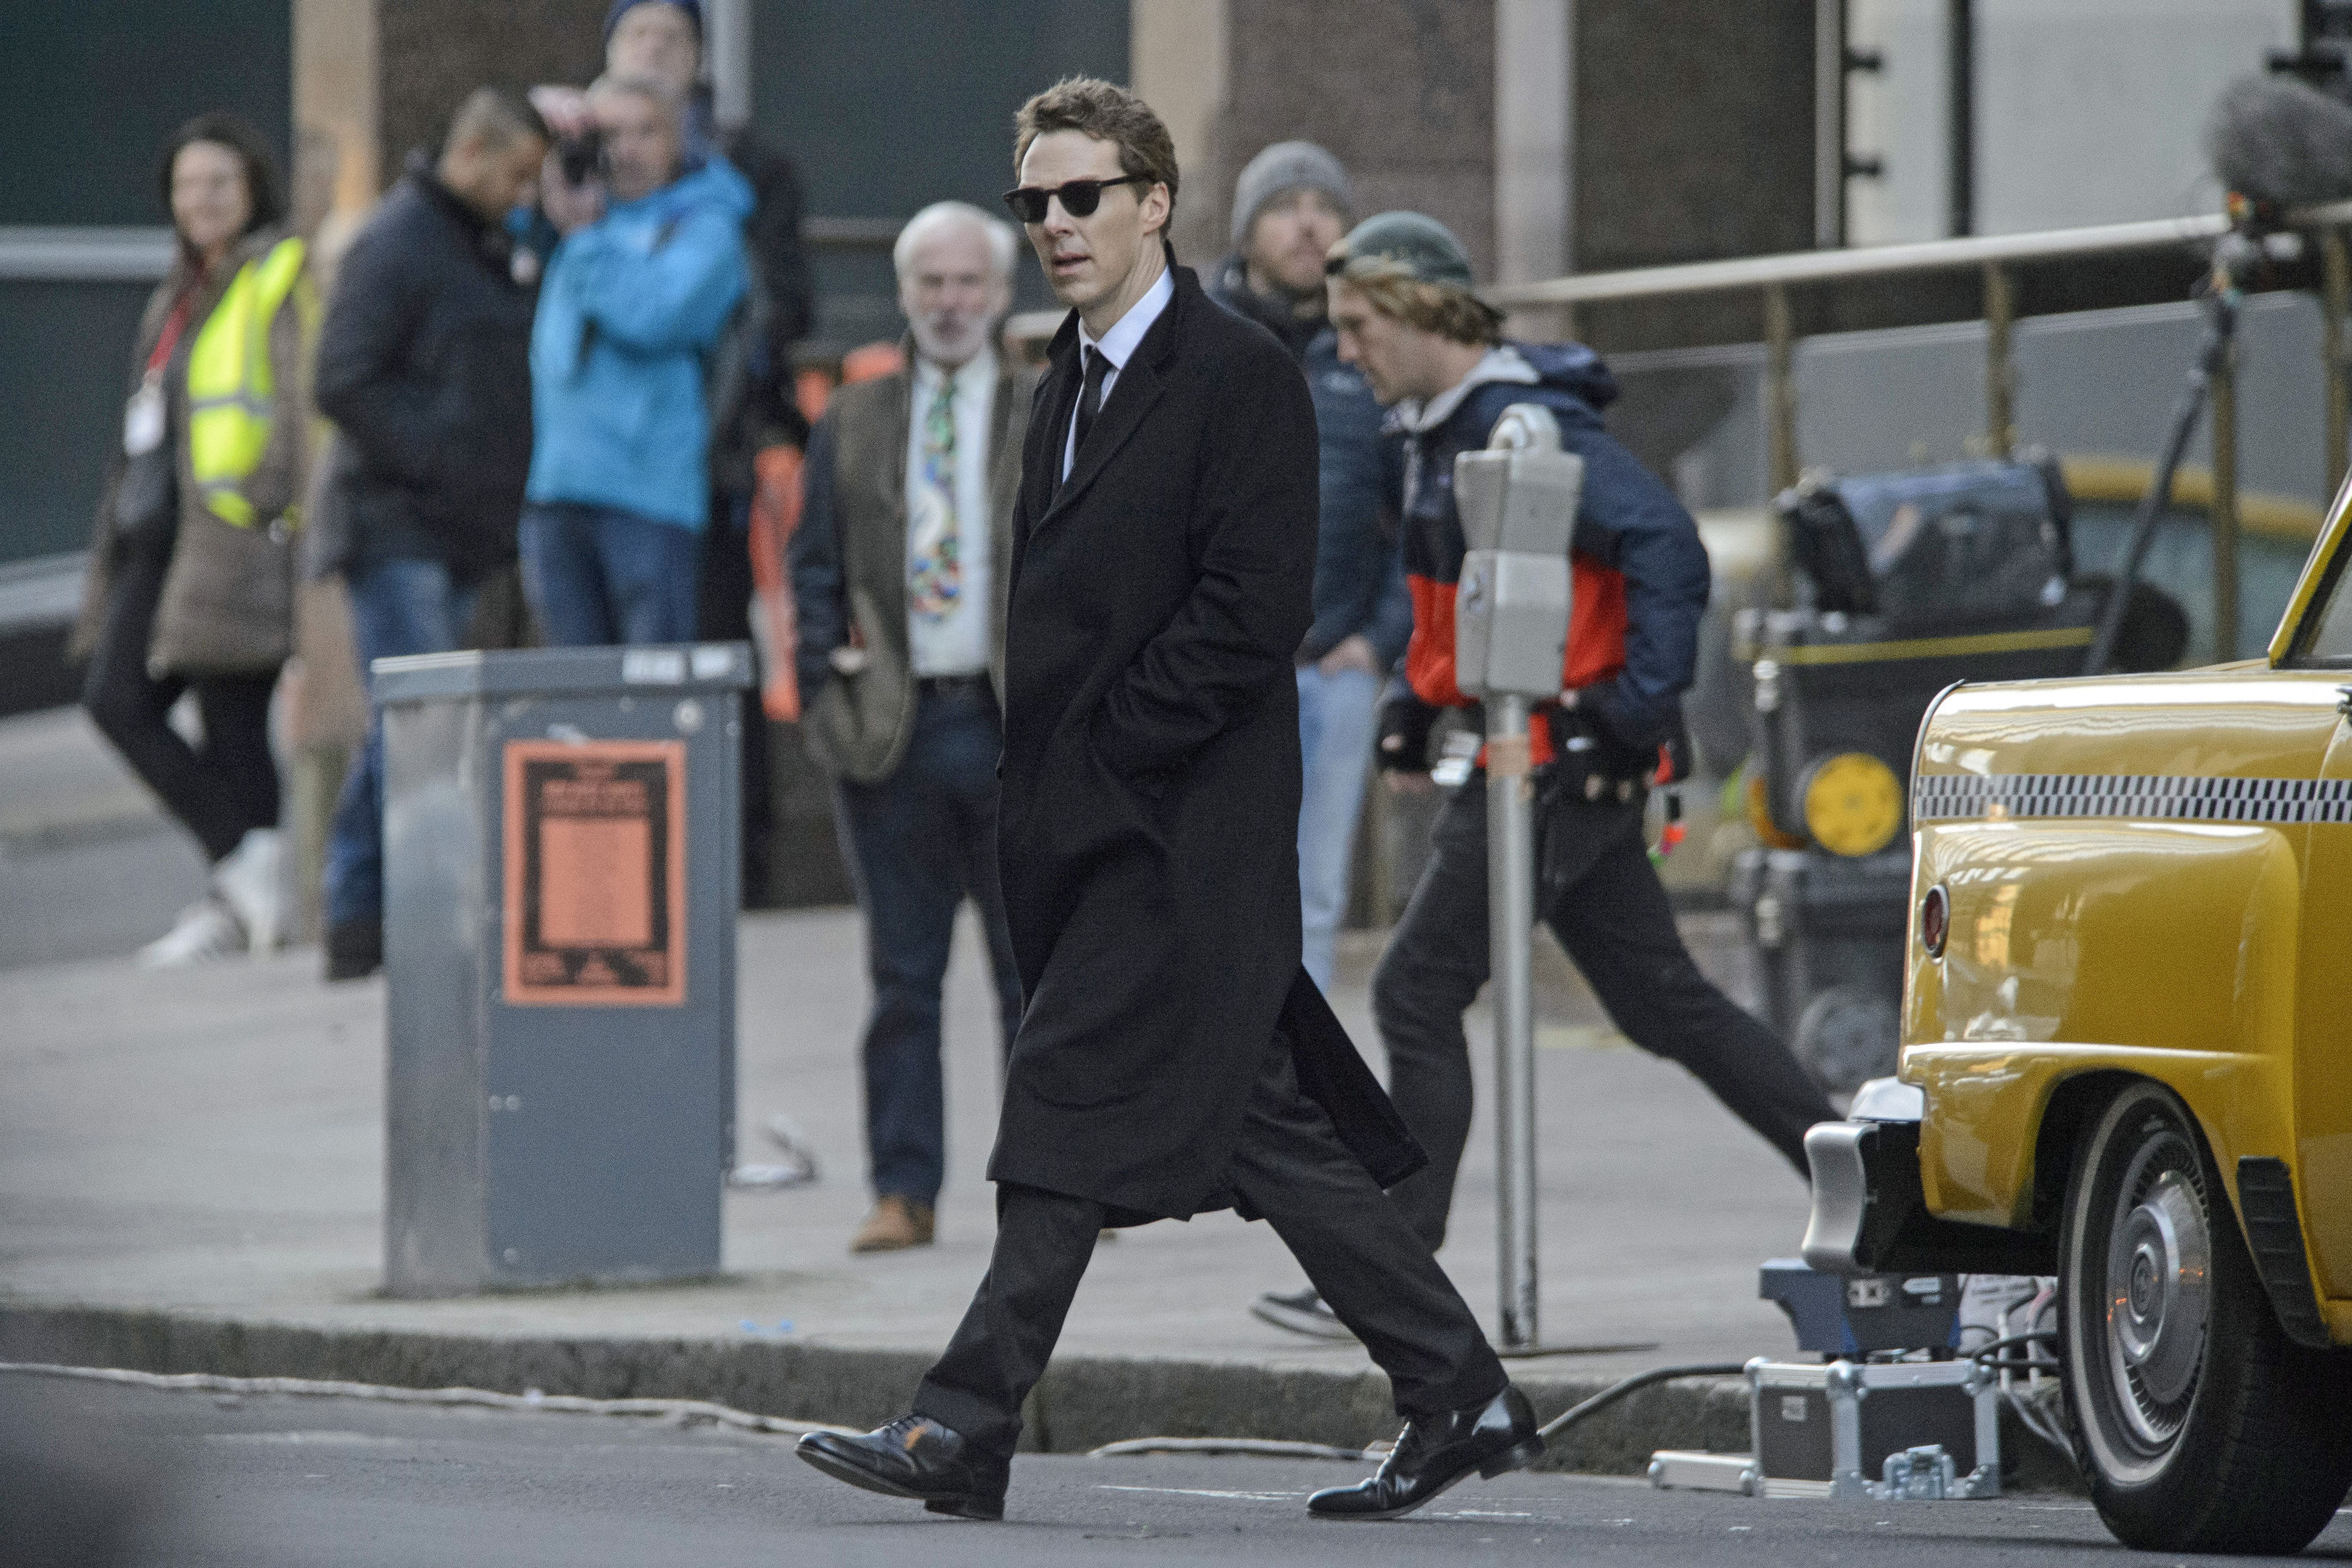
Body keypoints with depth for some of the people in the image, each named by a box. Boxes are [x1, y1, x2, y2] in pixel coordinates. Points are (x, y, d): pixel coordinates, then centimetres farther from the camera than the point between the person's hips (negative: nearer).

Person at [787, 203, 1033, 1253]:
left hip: (1020, 730, -1)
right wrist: (827, 676, -2)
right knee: (903, 977, 3)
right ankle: (903, 1191, 5)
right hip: (890, 731, 1)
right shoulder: (853, 425, 13)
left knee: (1037, 971, 1)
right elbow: (816, 565, 12)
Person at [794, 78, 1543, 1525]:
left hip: (1177, 826, -9)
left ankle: (969, 1429, -13)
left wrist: (1103, 750, -15)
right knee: (1261, 1125, 9)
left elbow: (1254, 613, -16)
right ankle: (1460, 1398, 13)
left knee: (1074, 1109, -12)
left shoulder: (1241, 376, -9)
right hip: (1091, 823, 9)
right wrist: (1038, 783, 10)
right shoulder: (1072, 386, 19)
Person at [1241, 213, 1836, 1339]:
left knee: (1417, 993, -8)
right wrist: (1417, 703, 18)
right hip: (1513, 756, 10)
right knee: (1663, 1004, 13)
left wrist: (1637, 710, -23)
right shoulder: (1438, 432, 14)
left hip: (1563, 763, -10)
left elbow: (1668, 550, -23)